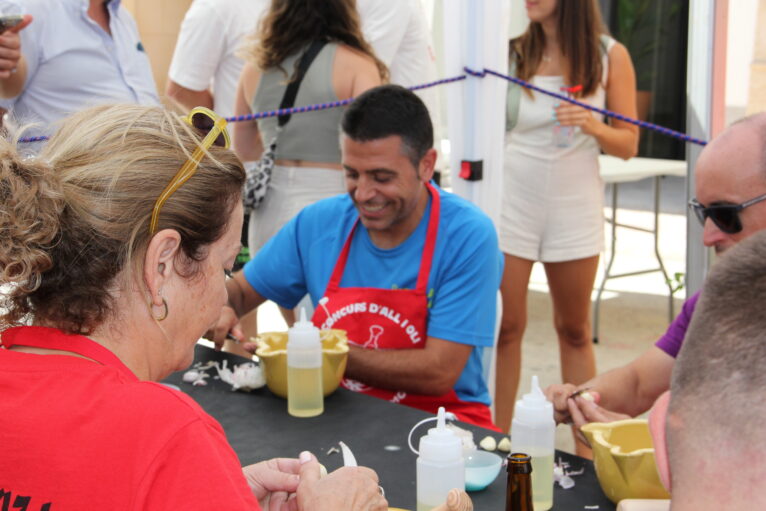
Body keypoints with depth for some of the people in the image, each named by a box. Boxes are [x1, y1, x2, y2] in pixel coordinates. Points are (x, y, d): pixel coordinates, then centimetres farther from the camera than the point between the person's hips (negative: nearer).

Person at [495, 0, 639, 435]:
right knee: (505, 327, 1)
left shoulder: (610, 56, -2)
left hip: (575, 207, 0)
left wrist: (591, 125, -17)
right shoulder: (513, 52, 0)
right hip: (513, 203, 0)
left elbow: (628, 145, 0)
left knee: (574, 331, 10)